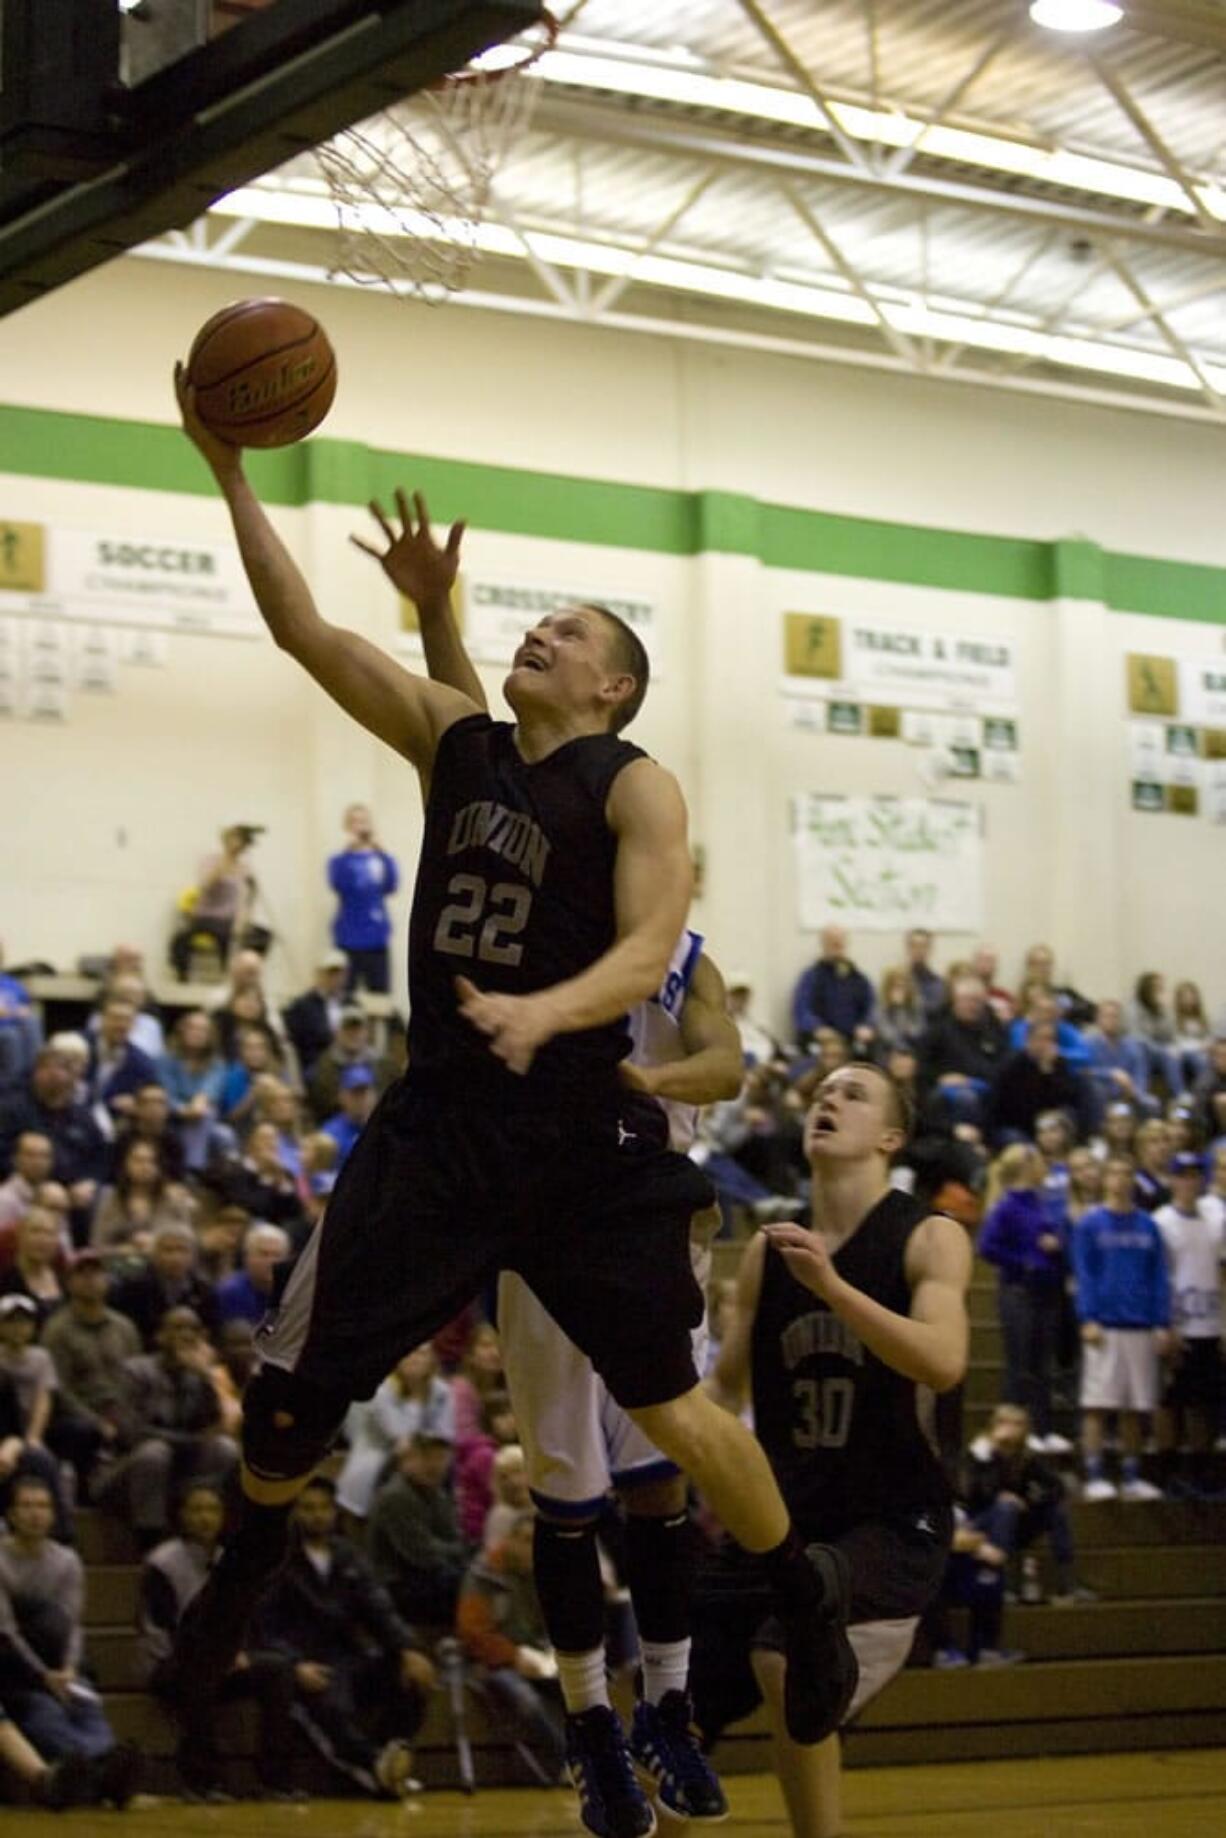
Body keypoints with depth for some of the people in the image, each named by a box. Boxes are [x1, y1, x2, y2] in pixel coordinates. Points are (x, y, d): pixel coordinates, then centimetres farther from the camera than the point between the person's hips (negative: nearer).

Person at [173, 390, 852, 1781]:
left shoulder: (634, 785, -6)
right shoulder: (455, 742, 8)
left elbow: (649, 949, -19)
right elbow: (302, 629, 6)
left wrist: (544, 1011, -38)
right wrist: (228, 469, -1)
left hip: (578, 1134, -5)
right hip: (437, 1117, 5)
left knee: (672, 1407, 0)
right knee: (294, 1375, 5)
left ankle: (807, 1609, 21)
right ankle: (247, 1563, 32)